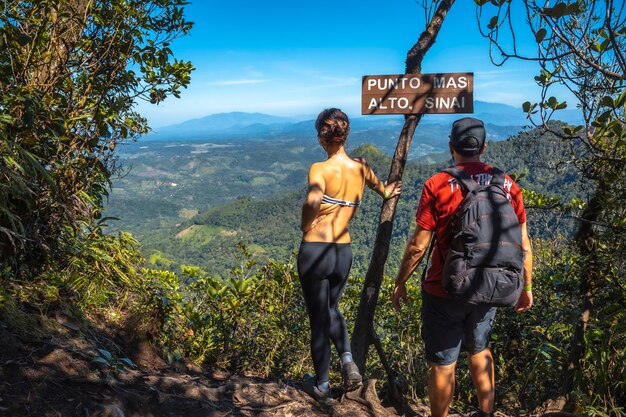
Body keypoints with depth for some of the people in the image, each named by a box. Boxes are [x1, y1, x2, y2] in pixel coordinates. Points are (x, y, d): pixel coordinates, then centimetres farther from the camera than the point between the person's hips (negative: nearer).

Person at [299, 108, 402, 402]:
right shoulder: (361, 167, 5)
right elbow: (381, 187, 28)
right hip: (344, 252, 5)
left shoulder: (320, 169, -13)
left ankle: (321, 386, 26)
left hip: (315, 251, -5)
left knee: (318, 317, 11)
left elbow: (313, 201, -33)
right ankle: (348, 361, 10)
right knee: (330, 308, 29)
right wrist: (385, 193, 51)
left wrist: (305, 224, -11)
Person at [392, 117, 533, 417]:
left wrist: (400, 283, 0)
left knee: (443, 365, 10)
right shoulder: (507, 185, -2)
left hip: (445, 292, -5)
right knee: (479, 350, 27)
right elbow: (523, 244, 2)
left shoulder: (437, 185, -14)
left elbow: (418, 245, -13)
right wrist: (526, 286, 15)